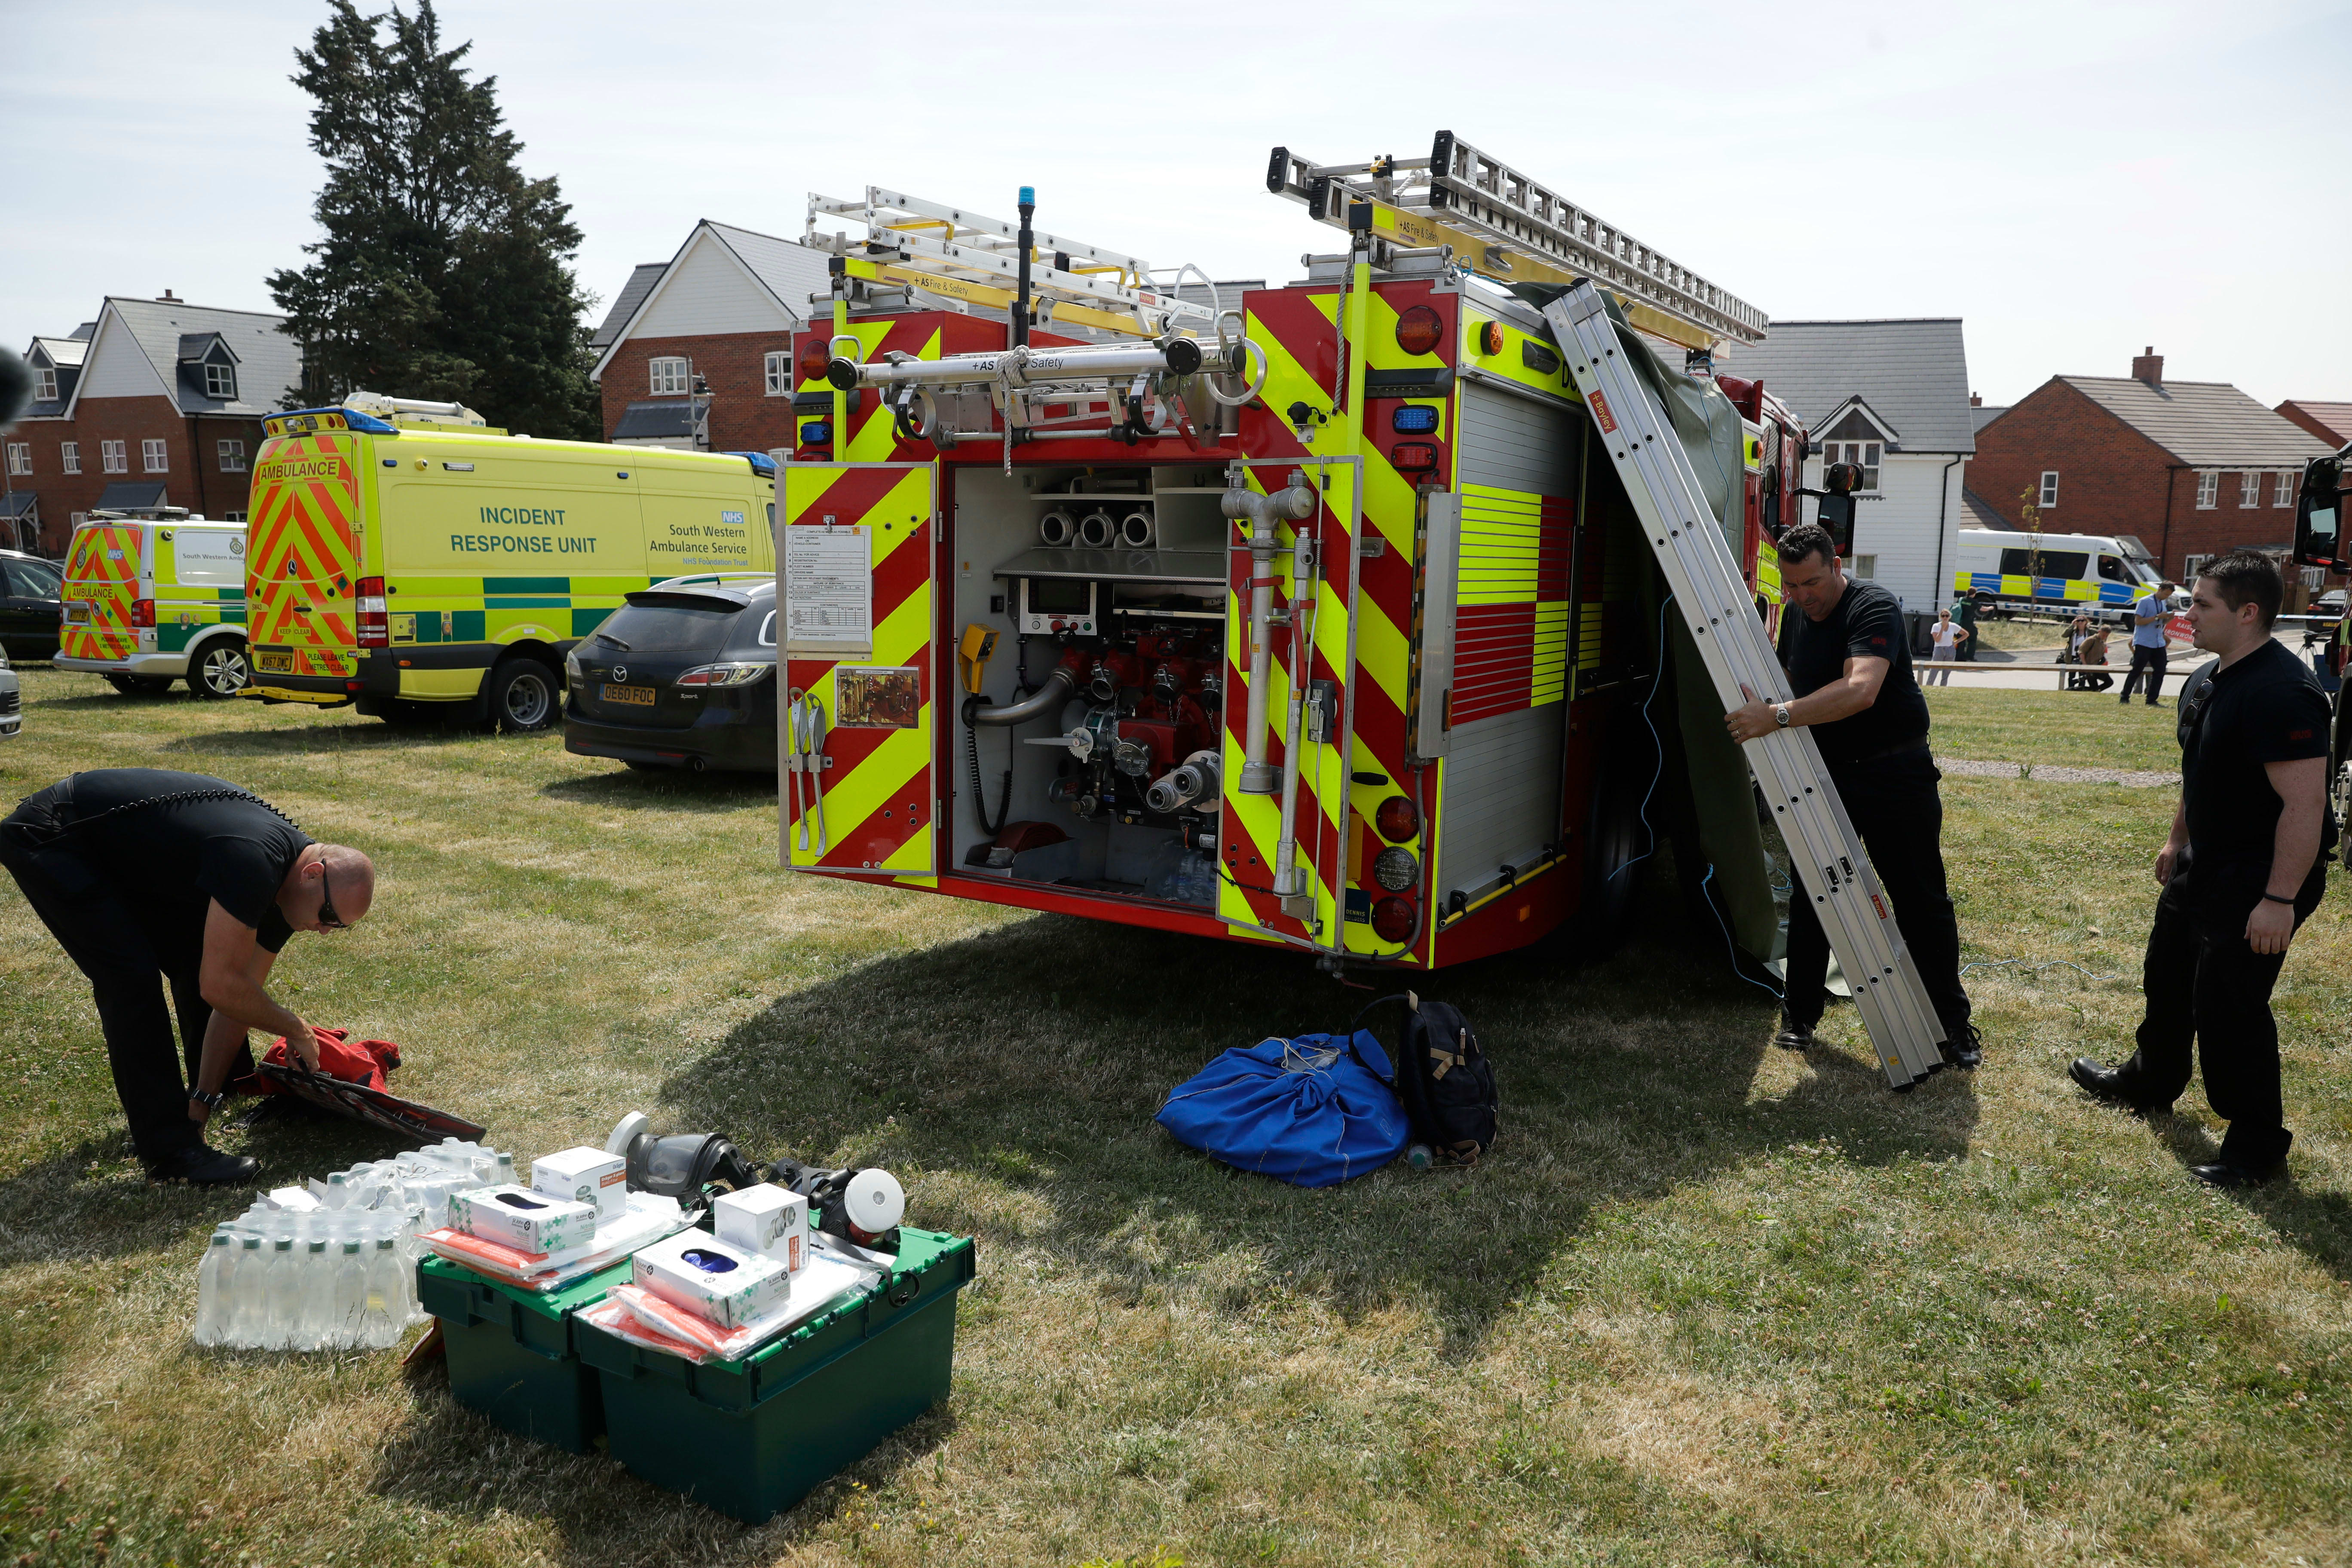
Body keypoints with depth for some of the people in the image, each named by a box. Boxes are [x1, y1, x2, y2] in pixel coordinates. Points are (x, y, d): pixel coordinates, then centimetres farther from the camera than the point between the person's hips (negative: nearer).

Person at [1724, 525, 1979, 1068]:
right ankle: (1799, 1015, 17)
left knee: (1922, 901, 2)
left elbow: (1860, 690, -36)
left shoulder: (1874, 609, -19)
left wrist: (1779, 717, -43)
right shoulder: (1796, 616, 5)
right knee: (1810, 895, 6)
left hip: (1895, 773, -6)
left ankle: (1954, 1024, 15)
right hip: (1826, 773, 6)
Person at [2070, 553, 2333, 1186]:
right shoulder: (2207, 681, 6)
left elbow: (2305, 805, -28)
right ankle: (2150, 1084, 43)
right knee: (2169, 977, 22)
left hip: (2260, 880, -10)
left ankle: (2257, 1144, 10)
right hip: (2204, 867, 10)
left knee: (2229, 1004, -6)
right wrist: (2177, 840, 26)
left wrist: (2279, 900, -28)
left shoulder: (2282, 694, -26)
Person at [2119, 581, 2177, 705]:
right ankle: (2124, 698, 5)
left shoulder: (2164, 603, 15)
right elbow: (2138, 621, -15)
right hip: (2144, 643, -7)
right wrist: (2158, 617, -19)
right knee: (2137, 671, -4)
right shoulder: (2145, 601, -8)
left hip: (2159, 644, 7)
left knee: (2160, 672, 2)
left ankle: (2152, 700, 8)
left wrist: (2169, 618, 2)